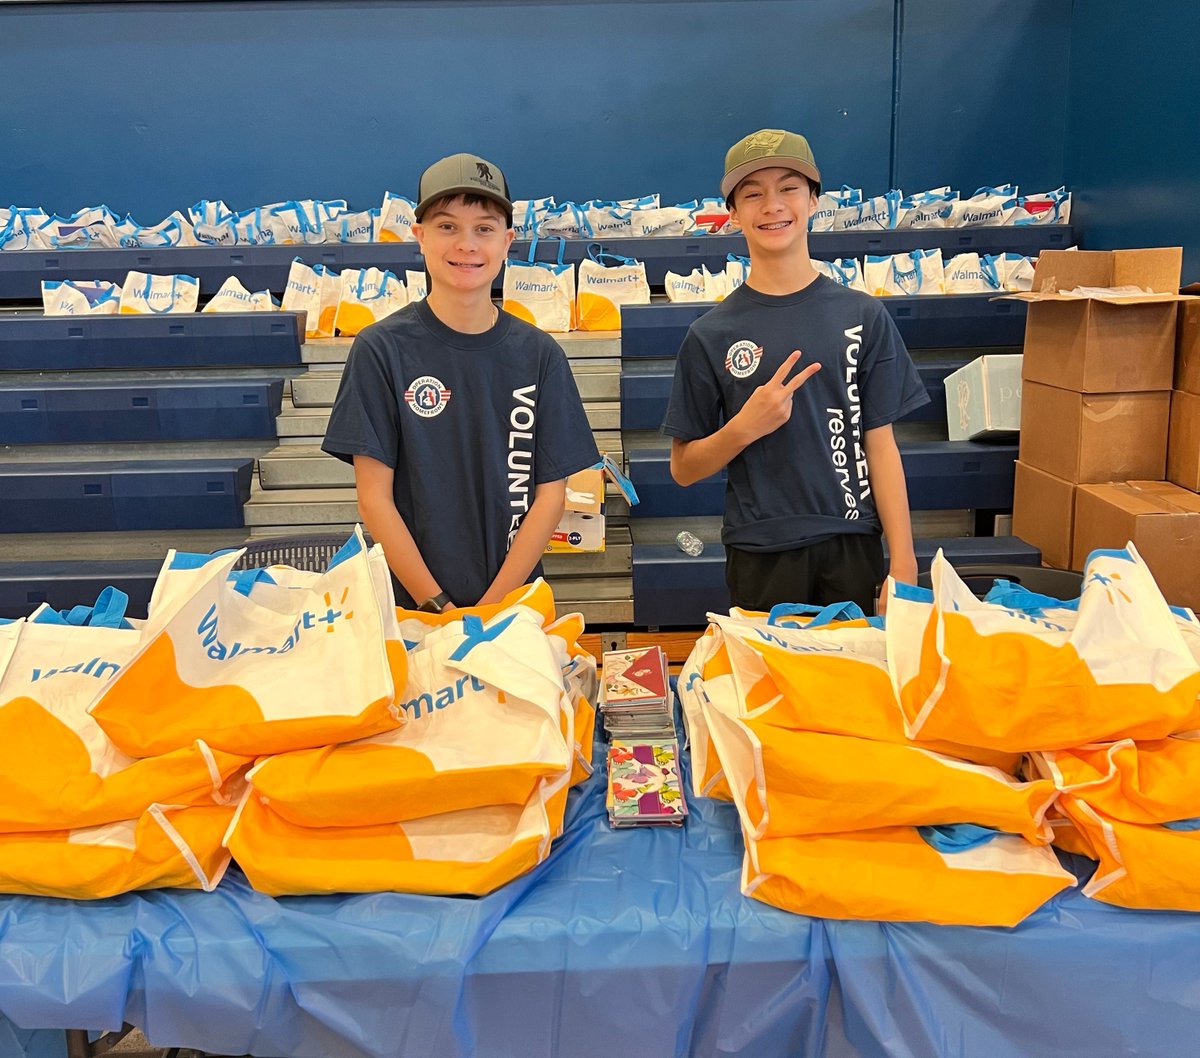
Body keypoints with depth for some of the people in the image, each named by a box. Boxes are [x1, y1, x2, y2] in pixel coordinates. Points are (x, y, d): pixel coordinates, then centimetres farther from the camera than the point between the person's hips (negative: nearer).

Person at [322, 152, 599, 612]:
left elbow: (550, 493, -3)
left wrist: (493, 605, -12)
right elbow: (374, 497, -8)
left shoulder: (539, 354, -1)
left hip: (516, 603, 2)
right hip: (412, 607, -1)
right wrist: (439, 607, -15)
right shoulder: (381, 349, -6)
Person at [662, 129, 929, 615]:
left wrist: (903, 562, -5)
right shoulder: (712, 334, -2)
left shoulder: (863, 316, 1)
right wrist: (745, 427, -16)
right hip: (761, 556, -1)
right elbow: (683, 469, 2)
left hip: (852, 549, 1)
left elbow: (880, 444, 1)